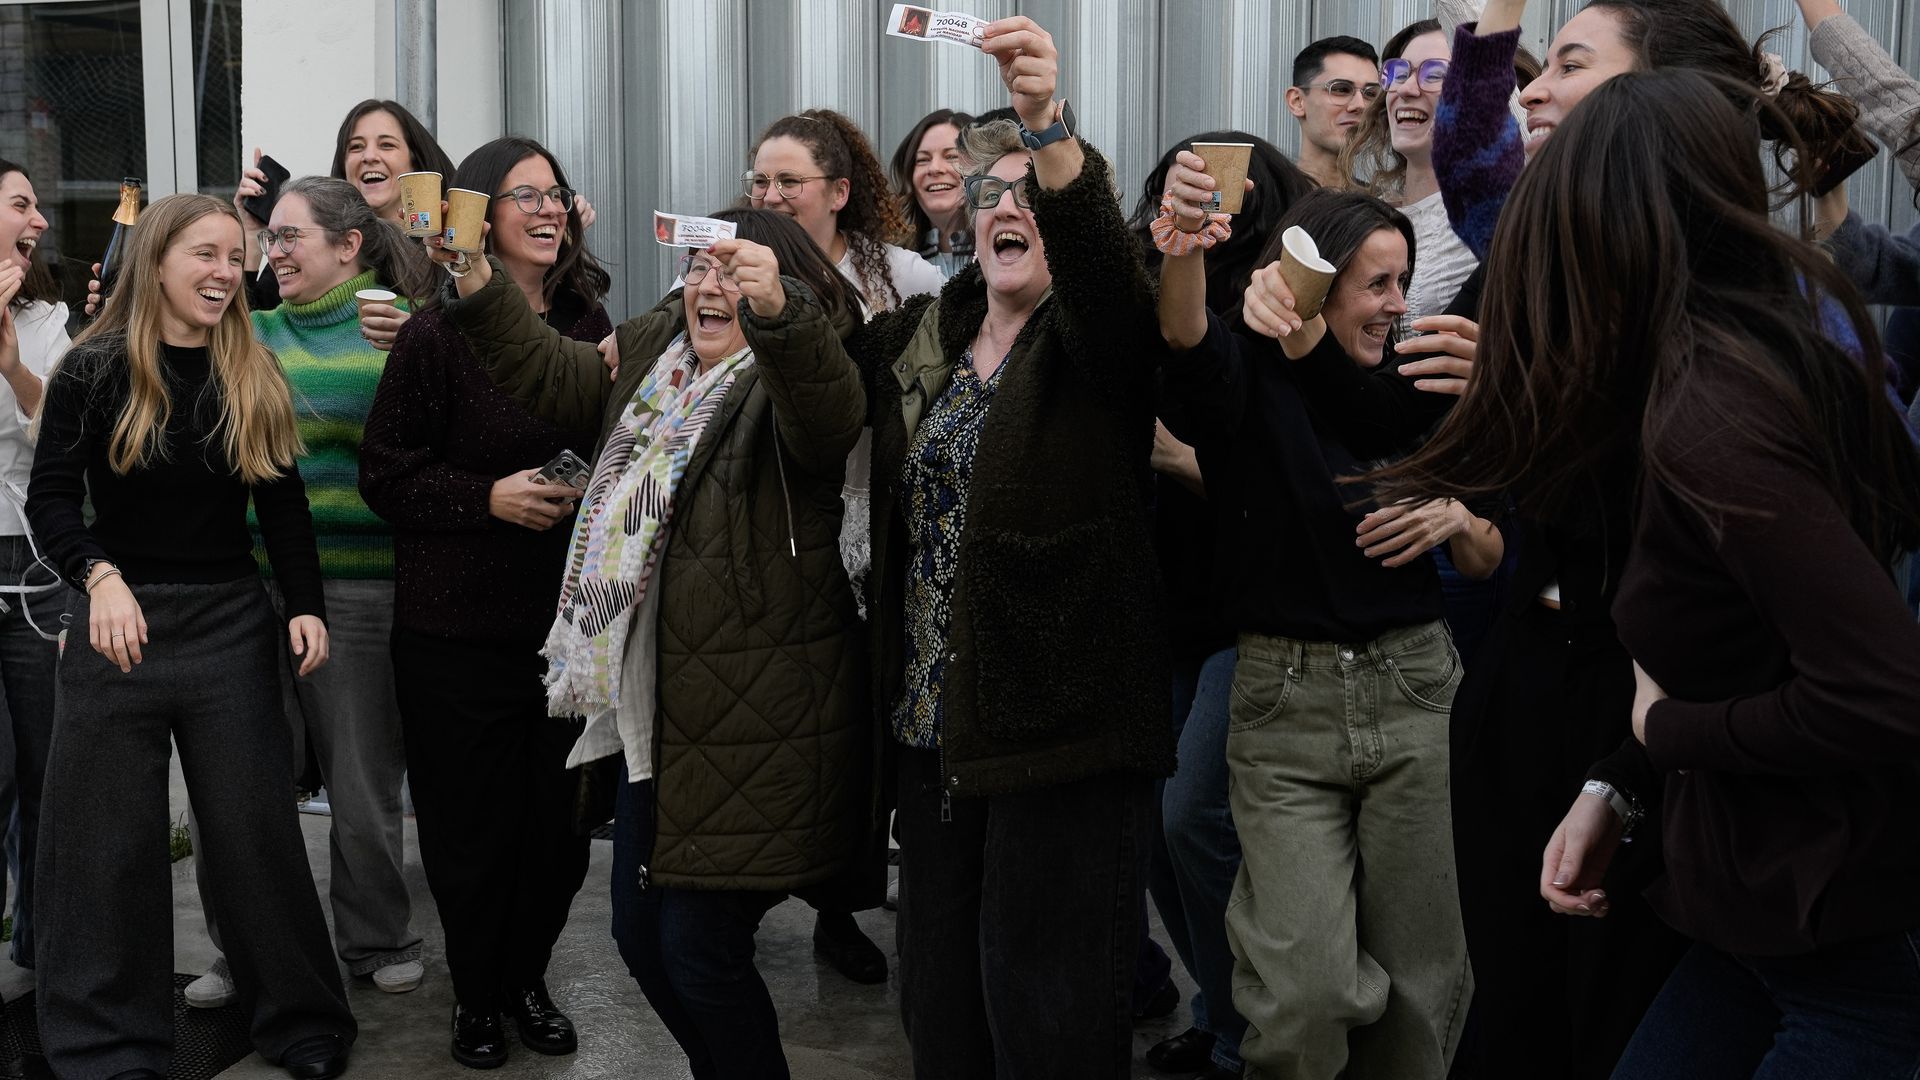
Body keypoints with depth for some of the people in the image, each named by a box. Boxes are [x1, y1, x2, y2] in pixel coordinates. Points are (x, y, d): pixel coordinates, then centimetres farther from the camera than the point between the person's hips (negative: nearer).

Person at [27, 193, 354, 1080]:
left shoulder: (254, 376, 6)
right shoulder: (93, 370, -3)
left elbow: (283, 501, 8)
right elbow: (51, 497, -7)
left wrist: (306, 604, -4)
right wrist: (100, 575, -24)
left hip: (229, 621, 2)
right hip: (117, 621, -2)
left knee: (255, 826, 6)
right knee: (109, 839, 4)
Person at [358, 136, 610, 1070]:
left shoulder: (587, 324, 6)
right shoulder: (437, 334, -7)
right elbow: (386, 474, -6)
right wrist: (489, 497, -17)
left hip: (566, 615, 4)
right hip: (458, 625, -3)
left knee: (557, 815, 9)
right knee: (471, 822, 6)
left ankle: (526, 976, 30)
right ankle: (476, 993, 27)